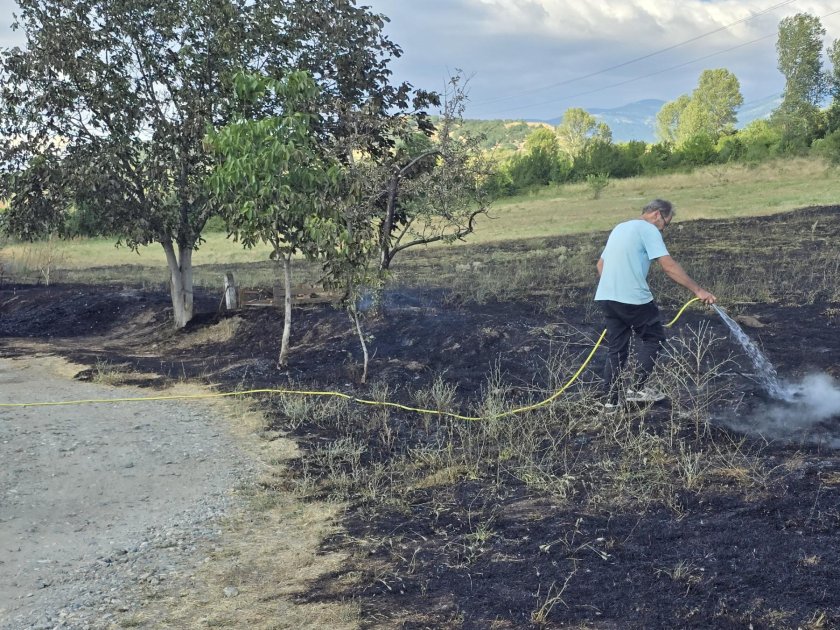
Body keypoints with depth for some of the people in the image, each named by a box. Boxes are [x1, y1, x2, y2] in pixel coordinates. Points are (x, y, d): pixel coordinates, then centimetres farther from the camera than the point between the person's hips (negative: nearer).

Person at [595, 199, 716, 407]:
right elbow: (669, 266, -15)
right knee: (653, 337, 11)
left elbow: (600, 265, 24)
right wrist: (698, 290, -14)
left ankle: (610, 399, 11)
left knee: (617, 348, 12)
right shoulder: (648, 229, -5)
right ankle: (638, 388, 7)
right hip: (633, 298, -8)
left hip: (606, 296, 8)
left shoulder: (620, 227, 21)